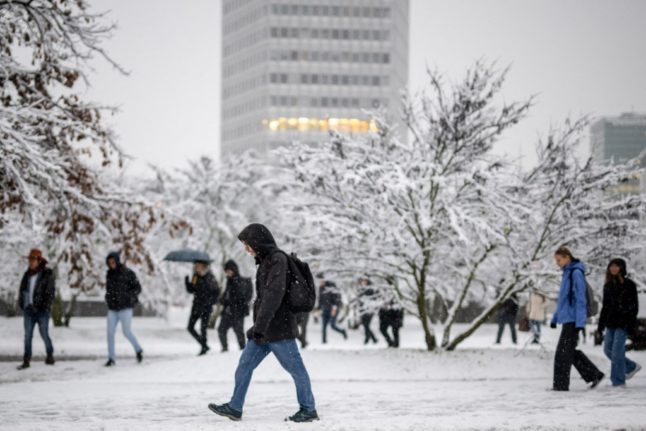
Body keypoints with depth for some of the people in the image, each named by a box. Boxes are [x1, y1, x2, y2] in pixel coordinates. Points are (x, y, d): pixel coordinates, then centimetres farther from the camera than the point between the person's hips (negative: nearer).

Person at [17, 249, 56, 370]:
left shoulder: (47, 274, -4)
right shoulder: (27, 274, 12)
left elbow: (50, 291, -8)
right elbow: (22, 289, 16)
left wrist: (46, 306, -14)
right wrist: (21, 304, 6)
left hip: (42, 310, -5)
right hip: (29, 310, 5)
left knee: (44, 334, 0)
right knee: (27, 336, 3)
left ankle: (50, 356, 19)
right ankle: (26, 361, 4)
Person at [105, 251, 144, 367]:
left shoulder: (127, 273, -6)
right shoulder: (109, 274, 10)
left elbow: (137, 288, -4)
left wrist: (128, 297, -17)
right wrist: (108, 298, 5)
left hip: (125, 308, -5)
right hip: (112, 309, 5)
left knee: (127, 332, -4)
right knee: (110, 332, -4)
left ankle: (138, 350, 21)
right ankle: (111, 358, 0)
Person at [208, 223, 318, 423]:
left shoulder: (277, 260, -15)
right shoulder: (266, 261, 14)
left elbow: (274, 294, -24)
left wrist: (260, 325, -29)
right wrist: (257, 326, 25)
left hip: (278, 328, -10)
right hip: (264, 330, 10)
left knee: (296, 369, 0)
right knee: (245, 365, 7)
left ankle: (309, 410, 9)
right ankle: (235, 408, 11)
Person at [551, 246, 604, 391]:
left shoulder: (576, 273, -13)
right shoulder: (567, 273, 16)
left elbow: (580, 299, -17)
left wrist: (580, 322, -20)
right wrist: (555, 318, 24)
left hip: (572, 319, -10)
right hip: (566, 318, 10)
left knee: (563, 352, -6)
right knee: (570, 352, 12)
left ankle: (561, 385, -2)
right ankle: (594, 375, 17)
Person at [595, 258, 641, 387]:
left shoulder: (629, 285, -4)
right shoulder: (608, 285, 14)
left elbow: (634, 306, -8)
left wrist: (631, 324, -16)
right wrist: (600, 326, 15)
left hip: (623, 323, -7)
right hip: (611, 323, 7)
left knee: (617, 351, -11)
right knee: (608, 350, 7)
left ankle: (618, 382, -5)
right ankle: (631, 367, 26)